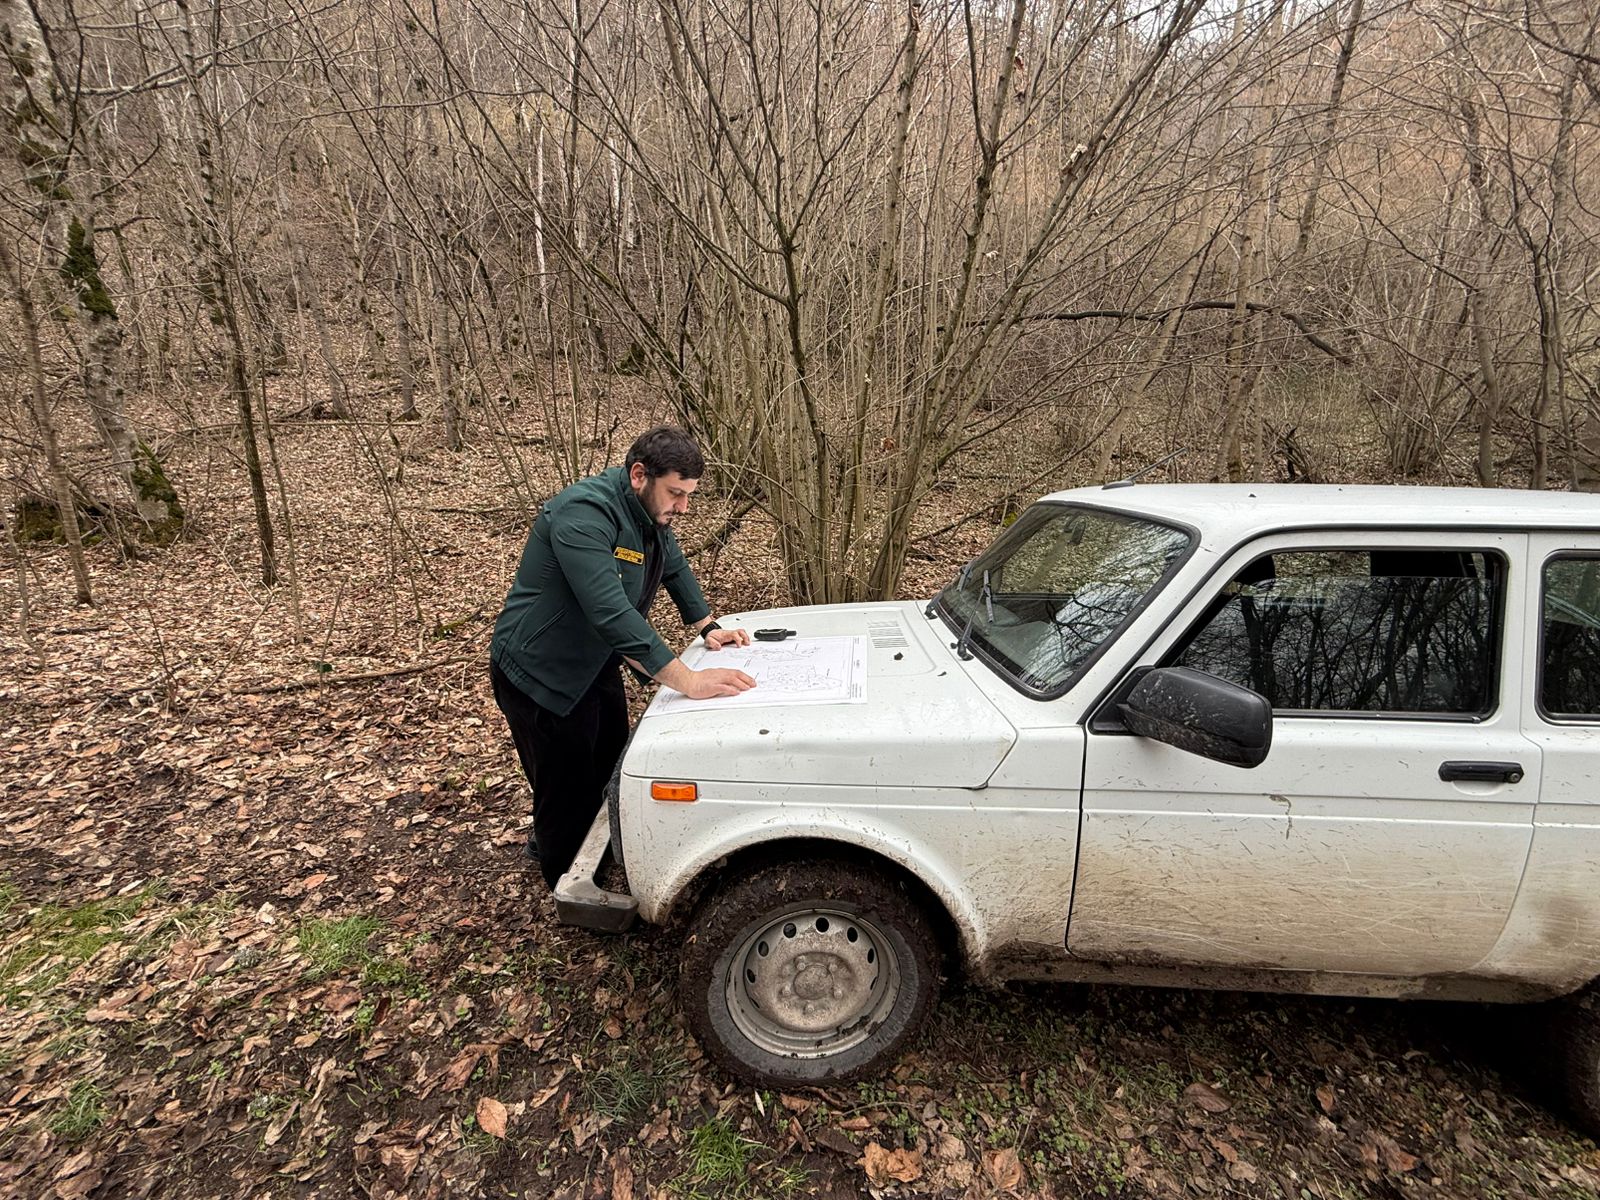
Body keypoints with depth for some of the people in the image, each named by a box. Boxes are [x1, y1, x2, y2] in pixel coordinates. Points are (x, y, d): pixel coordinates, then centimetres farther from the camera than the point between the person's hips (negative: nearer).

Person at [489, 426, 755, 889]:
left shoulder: (651, 512, -2)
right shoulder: (584, 512, -32)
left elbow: (674, 565, 15)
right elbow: (610, 612, -42)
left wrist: (707, 627, 4)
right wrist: (688, 681, -43)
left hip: (595, 665, 9)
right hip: (540, 675, -9)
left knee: (610, 771, 23)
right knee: (567, 792, 5)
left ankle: (546, 843, 49)